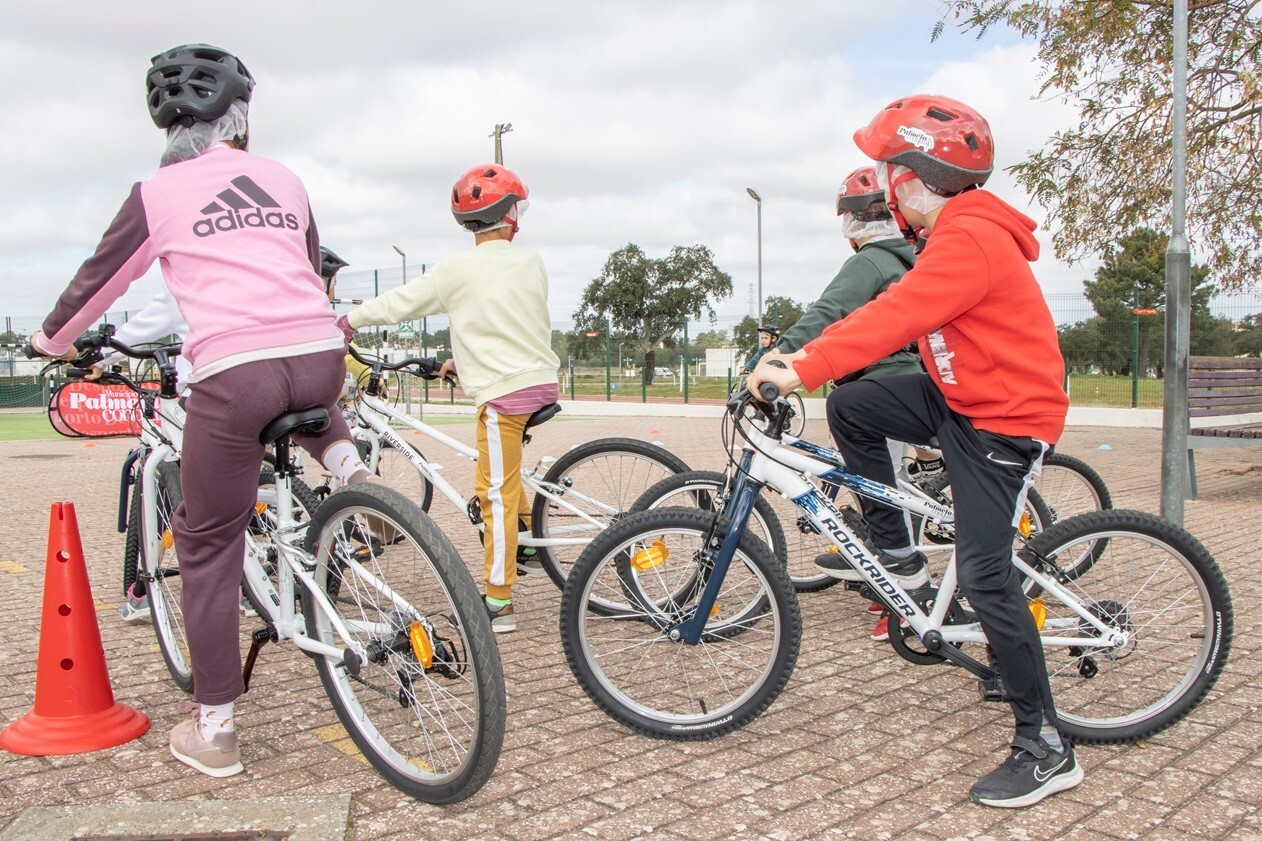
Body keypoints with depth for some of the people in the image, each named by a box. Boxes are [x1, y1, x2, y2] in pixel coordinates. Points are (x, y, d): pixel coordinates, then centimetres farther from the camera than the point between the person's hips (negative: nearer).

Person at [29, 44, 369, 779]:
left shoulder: (160, 191, 9)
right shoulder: (284, 181, 18)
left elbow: (100, 279, 19)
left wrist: (54, 337, 39)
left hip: (233, 372, -3)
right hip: (321, 357, 4)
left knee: (208, 547, 9)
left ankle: (215, 732, 14)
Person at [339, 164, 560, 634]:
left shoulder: (457, 269, -6)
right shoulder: (531, 263, 8)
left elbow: (399, 304, 3)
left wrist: (350, 320, 21)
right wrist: (464, 360, 29)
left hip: (504, 392, -6)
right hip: (544, 383, 6)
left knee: (496, 495, -2)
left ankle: (499, 604, 1)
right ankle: (525, 524, 33)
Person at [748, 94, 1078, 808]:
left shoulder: (970, 239, -23)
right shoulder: (959, 231, 11)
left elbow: (894, 318, -31)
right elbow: (898, 313, 11)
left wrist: (802, 370, -30)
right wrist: (807, 358, 5)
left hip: (1008, 417, -10)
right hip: (960, 398, 10)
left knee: (985, 576, -11)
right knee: (850, 407, 1)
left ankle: (1048, 750, 1)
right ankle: (897, 555, 13)